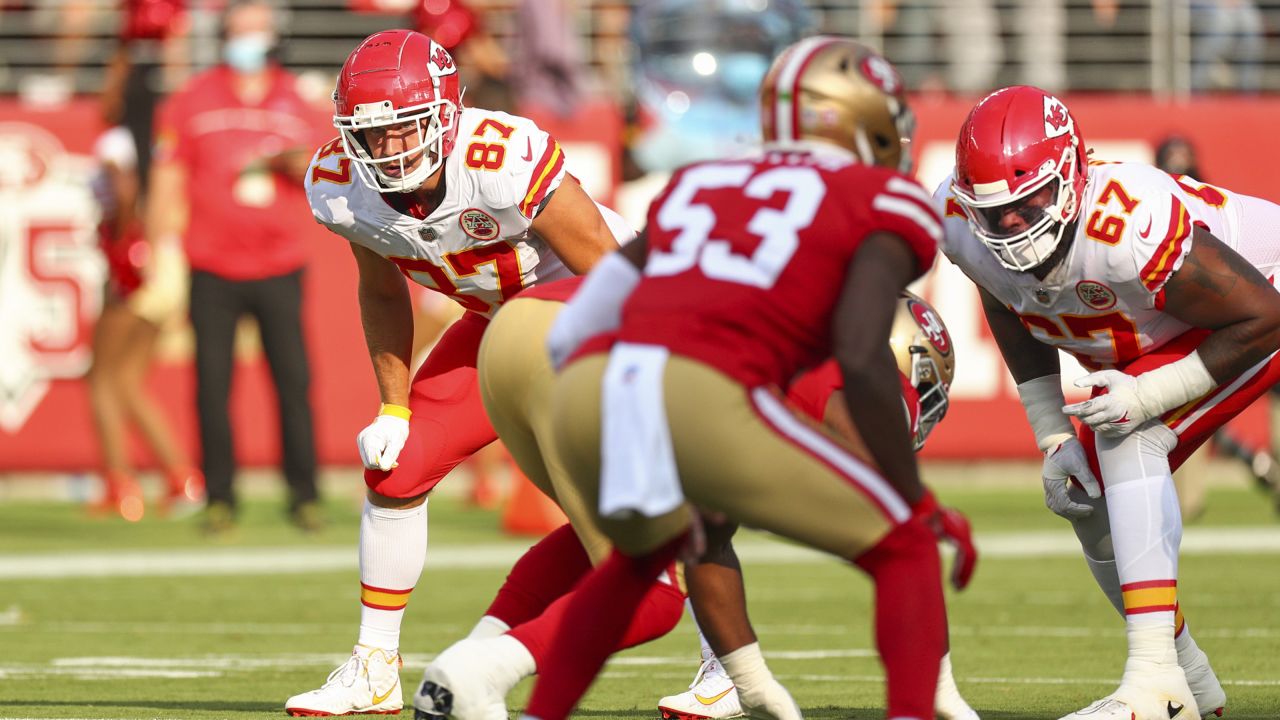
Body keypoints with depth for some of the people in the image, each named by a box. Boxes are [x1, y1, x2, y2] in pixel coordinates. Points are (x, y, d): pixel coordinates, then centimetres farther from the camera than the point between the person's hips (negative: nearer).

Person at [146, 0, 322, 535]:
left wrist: (299, 163, -5)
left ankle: (303, 495, 4)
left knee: (294, 381, -3)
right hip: (213, 270, -2)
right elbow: (167, 185, 2)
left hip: (278, 265, 2)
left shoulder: (292, 100, 10)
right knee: (212, 385, -2)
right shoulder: (191, 101, 2)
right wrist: (163, 253, -5)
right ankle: (219, 497, 7)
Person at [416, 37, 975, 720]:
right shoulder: (881, 207, 15)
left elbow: (572, 331, 28)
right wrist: (916, 498, 8)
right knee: (905, 549, 11)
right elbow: (863, 360, -2)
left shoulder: (698, 185, 31)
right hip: (701, 394, -6)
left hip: (587, 389, 6)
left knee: (648, 544, 38)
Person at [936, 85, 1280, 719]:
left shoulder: (1132, 227, -43)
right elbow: (1011, 316, 3)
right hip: (1148, 349, 8)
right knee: (1093, 501, 7)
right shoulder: (959, 222, -21)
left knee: (1128, 437, -28)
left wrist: (1149, 395, -32)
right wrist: (1052, 437, -1)